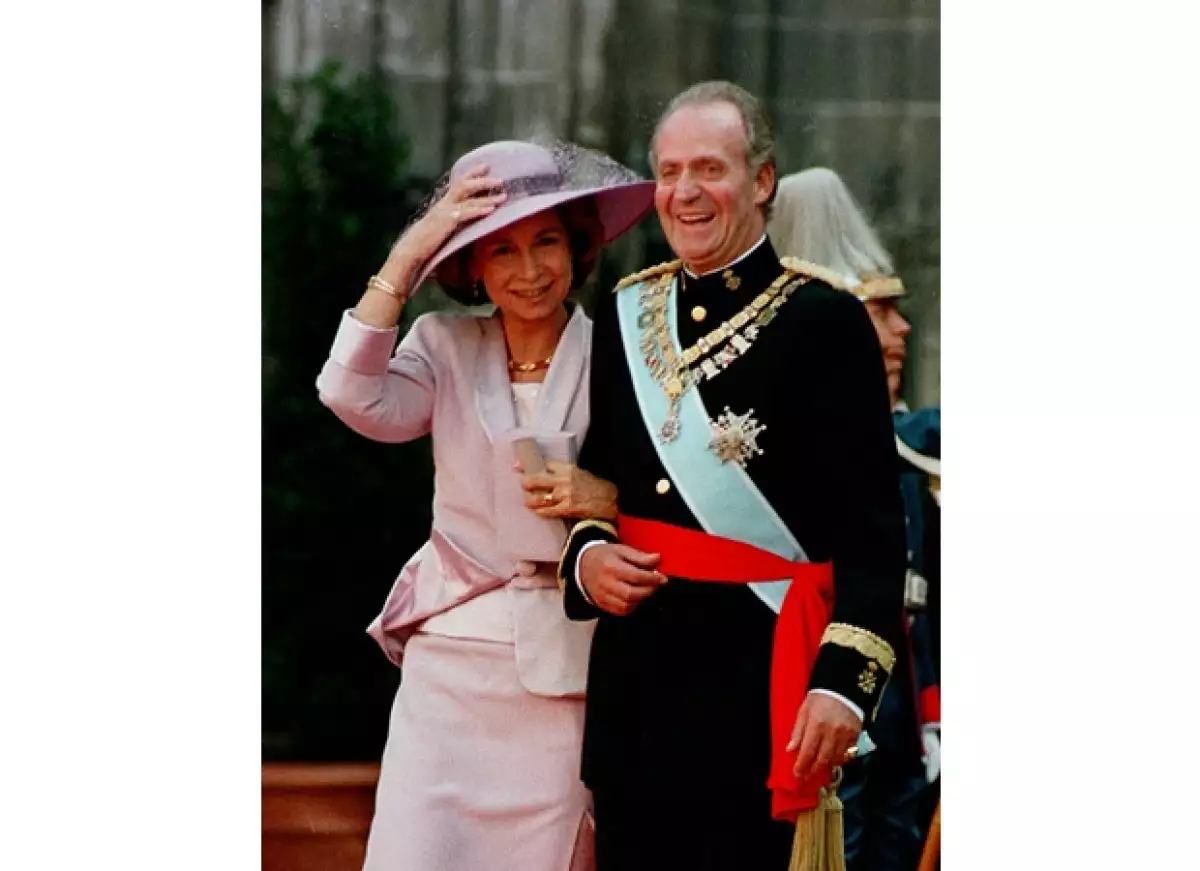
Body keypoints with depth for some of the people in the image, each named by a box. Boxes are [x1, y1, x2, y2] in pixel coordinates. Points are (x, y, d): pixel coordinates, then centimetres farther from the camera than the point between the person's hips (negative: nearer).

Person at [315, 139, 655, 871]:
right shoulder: (446, 346, 6)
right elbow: (355, 398, -13)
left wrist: (605, 501, -19)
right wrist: (408, 255, -11)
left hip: (567, 665, -1)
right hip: (452, 657, 1)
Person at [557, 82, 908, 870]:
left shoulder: (823, 320, -7)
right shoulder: (626, 315, 11)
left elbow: (874, 531, -10)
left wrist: (844, 681, -18)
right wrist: (587, 556, 0)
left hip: (761, 683, -5)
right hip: (635, 679, 5)